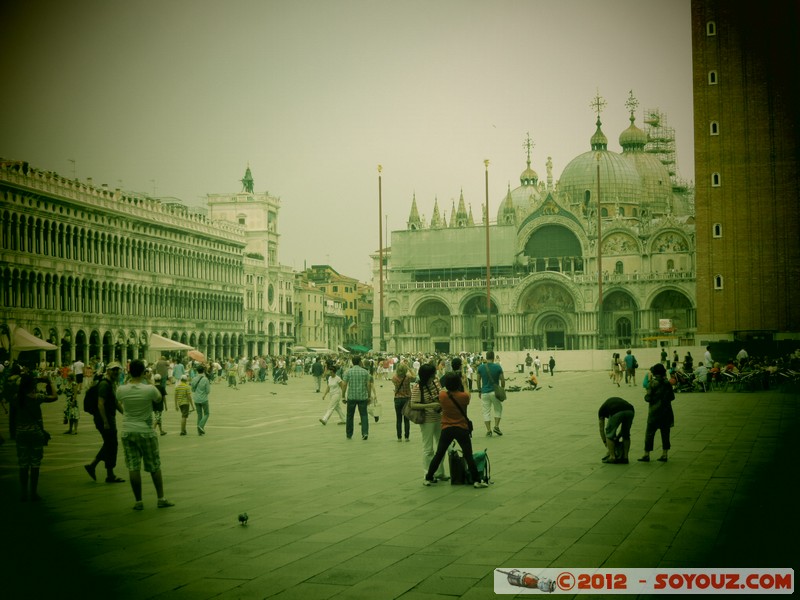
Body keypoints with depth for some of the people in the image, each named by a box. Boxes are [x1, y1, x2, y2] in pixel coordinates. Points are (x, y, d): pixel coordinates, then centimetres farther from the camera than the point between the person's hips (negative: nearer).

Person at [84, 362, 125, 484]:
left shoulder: (112, 384, 15)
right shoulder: (105, 384, -16)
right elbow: (100, 404, -23)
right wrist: (105, 422, -25)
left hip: (110, 419, 10)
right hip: (105, 420, -10)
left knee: (109, 445, 15)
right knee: (112, 445, -3)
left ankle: (92, 465, 23)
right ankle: (110, 475, 5)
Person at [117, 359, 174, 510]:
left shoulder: (121, 390, -8)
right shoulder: (149, 389, -14)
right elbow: (159, 398, 6)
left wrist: (130, 382, 17)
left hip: (128, 432, 2)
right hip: (146, 432, -2)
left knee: (133, 467, 5)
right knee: (155, 466, 11)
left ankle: (138, 501, 8)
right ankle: (161, 499, 16)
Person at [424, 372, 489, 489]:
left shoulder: (442, 395, -10)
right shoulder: (464, 396, -15)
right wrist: (463, 382, 16)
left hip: (446, 429, 2)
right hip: (462, 429, -2)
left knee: (439, 455, 12)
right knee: (469, 456, 5)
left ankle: (428, 478, 18)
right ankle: (477, 480, 5)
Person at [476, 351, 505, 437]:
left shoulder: (481, 367, -2)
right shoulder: (498, 367, -6)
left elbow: (478, 381, 4)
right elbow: (502, 380, -4)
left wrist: (479, 391, 16)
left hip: (484, 392, 1)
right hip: (495, 392, -1)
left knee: (486, 412, 6)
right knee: (498, 409, 18)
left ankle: (489, 431, 3)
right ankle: (496, 426, 7)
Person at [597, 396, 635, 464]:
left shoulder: (602, 409, 33)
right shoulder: (617, 401, 43)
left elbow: (601, 429, 33)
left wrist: (606, 445, 41)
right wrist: (617, 437, 46)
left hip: (617, 413, -4)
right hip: (630, 411, 4)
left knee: (609, 433, 20)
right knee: (626, 434, 27)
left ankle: (612, 457, 19)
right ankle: (625, 457, 28)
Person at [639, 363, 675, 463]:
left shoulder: (653, 383, -13)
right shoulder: (667, 383, 1)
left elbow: (648, 398, -12)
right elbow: (672, 397, 9)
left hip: (654, 412, -4)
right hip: (666, 412, 4)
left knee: (649, 433, 4)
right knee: (665, 433, 10)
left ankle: (646, 455, 6)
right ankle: (664, 454, 12)